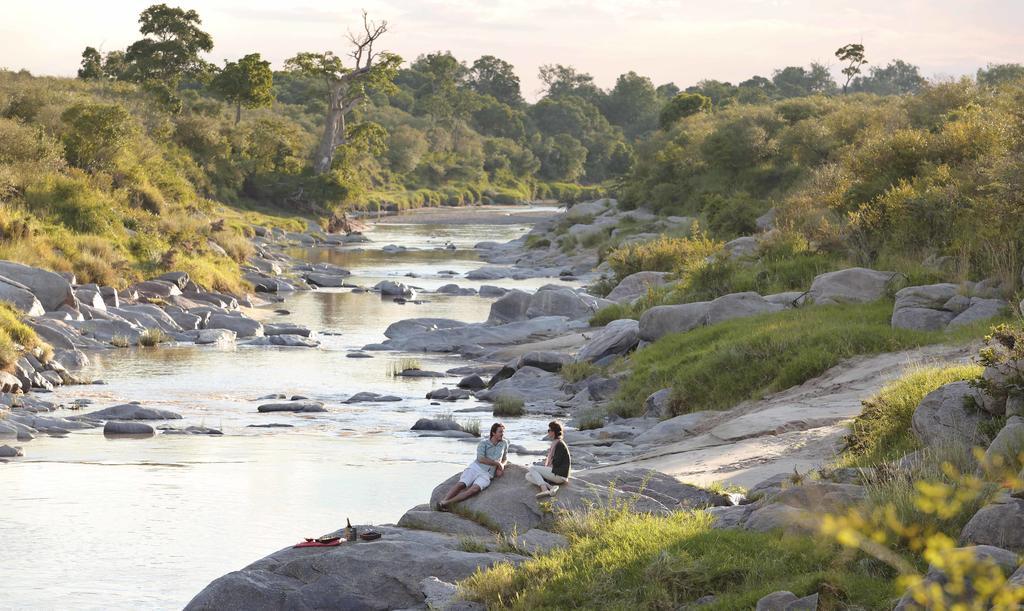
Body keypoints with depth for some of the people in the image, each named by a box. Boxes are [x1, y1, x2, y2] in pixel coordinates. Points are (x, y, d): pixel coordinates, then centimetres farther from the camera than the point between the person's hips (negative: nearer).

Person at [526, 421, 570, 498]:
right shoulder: (554, 443, 18)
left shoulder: (559, 444, -12)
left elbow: (556, 463, -15)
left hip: (559, 474, -10)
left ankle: (544, 489, -30)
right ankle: (550, 487, -19)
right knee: (528, 476, 0)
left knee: (532, 468, -14)